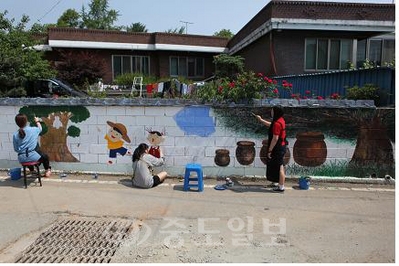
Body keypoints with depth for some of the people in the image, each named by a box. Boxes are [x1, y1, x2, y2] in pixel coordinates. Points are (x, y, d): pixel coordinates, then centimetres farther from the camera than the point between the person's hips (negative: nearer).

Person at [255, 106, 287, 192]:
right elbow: (270, 125, 28)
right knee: (281, 166, 18)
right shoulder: (280, 120, 8)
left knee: (279, 167, -2)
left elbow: (275, 138, -25)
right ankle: (281, 184, 31)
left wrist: (269, 150, -20)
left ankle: (281, 187, 7)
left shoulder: (277, 123, -23)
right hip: (281, 146, 10)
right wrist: (261, 120, 28)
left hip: (278, 148, -10)